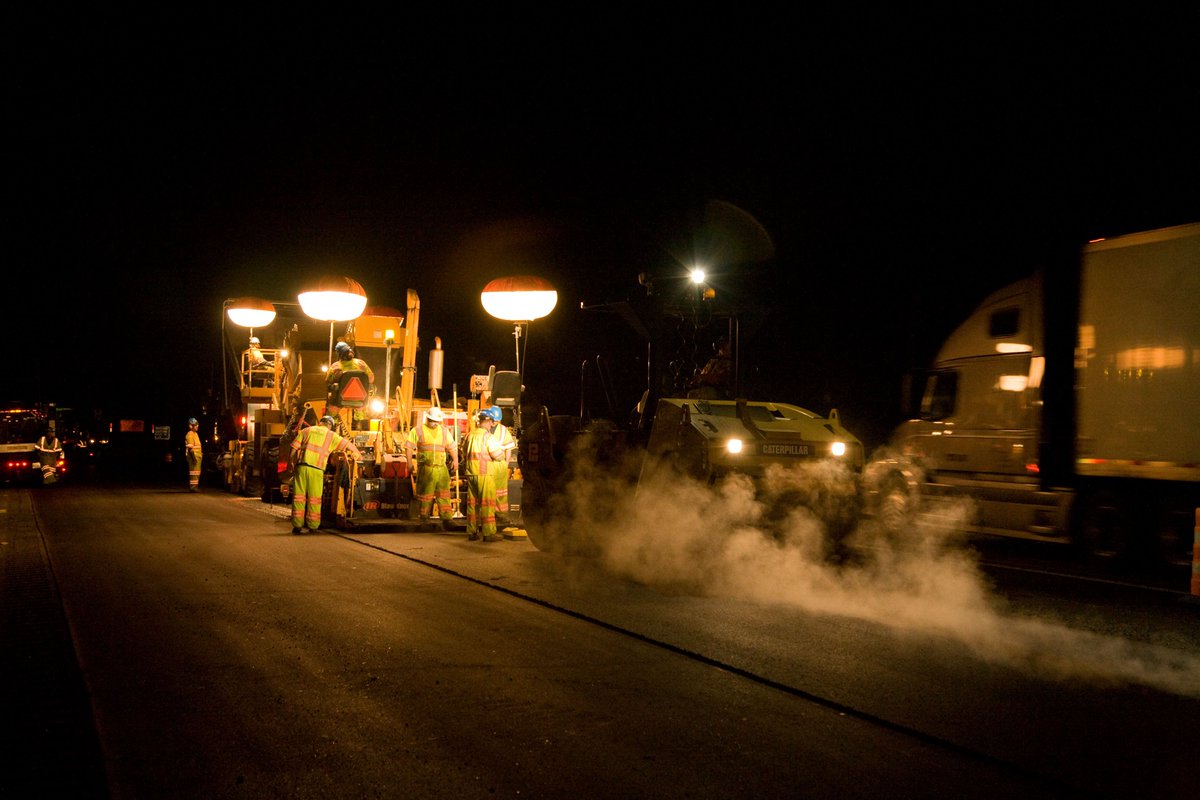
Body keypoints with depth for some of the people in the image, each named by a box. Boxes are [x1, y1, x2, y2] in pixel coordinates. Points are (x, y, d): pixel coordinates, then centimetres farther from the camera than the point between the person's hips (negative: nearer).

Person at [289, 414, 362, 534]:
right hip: (316, 469, -1)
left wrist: (292, 465, 18)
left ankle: (297, 525, 6)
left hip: (301, 466, 1)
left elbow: (294, 449, 11)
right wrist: (358, 456, 32)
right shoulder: (332, 436, 12)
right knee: (314, 498, 7)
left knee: (299, 497, 6)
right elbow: (348, 445, 16)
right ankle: (313, 526, 8)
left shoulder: (307, 431, 16)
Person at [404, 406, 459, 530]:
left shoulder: (444, 431, 16)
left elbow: (452, 446, 21)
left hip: (441, 468, 2)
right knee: (425, 495, 3)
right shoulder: (418, 431, 5)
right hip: (425, 468, -2)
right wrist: (410, 462, -8)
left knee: (444, 494, -6)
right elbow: (409, 447, 1)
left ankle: (446, 520, -9)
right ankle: (424, 519, 14)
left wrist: (455, 460, 7)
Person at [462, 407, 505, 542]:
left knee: (472, 502, 12)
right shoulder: (488, 436, -11)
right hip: (484, 474, -7)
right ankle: (488, 532, -5)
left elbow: (464, 452, 21)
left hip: (470, 473, 7)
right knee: (487, 503, -3)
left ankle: (472, 531, 16)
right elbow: (498, 455, -12)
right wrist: (502, 452, 9)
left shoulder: (470, 435, 10)